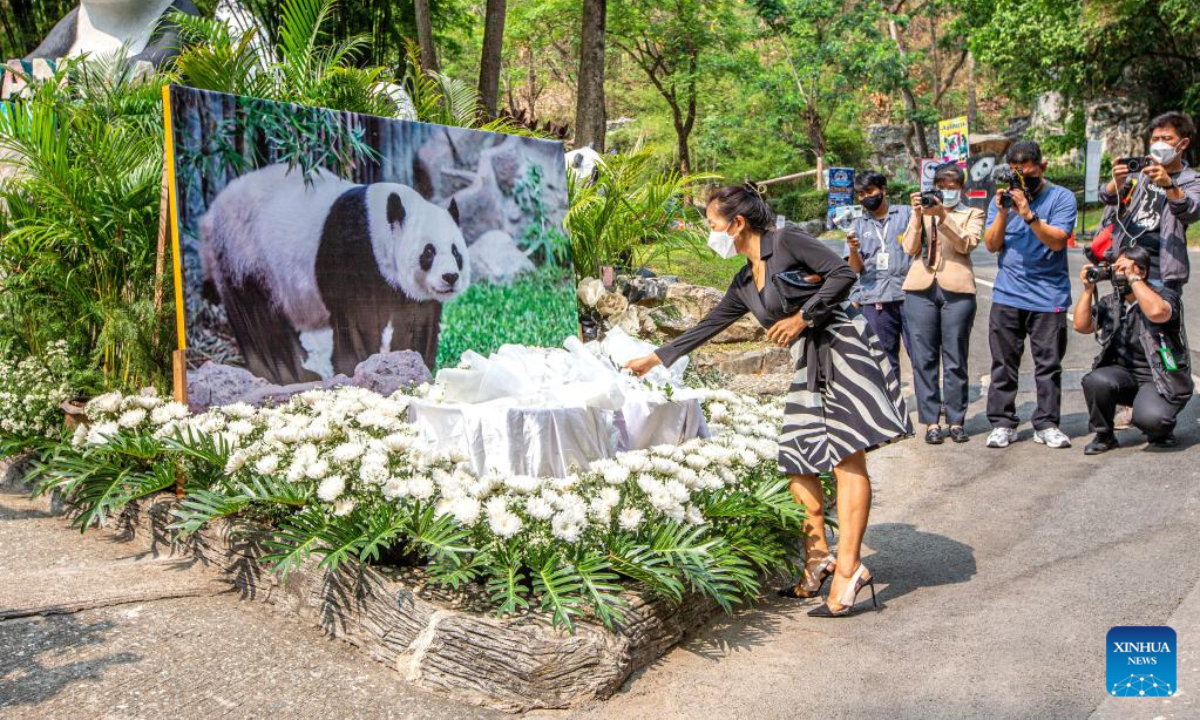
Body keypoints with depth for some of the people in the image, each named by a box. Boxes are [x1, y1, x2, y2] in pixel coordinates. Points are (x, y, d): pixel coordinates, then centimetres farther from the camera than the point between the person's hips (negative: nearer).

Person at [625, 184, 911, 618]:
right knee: (795, 461, 5)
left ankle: (848, 568, -13)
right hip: (809, 369, 9)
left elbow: (843, 273, -13)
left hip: (843, 350, -9)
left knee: (848, 461, -11)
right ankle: (818, 557, 13)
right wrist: (657, 358, 28)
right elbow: (708, 326, 25)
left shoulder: (786, 242, -5)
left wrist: (803, 317, -13)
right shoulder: (745, 283, 18)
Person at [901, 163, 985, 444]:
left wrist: (943, 215, -14)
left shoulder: (972, 213, 14)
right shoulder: (921, 212, 20)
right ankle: (931, 422, 4)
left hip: (957, 289, -2)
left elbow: (967, 244, -5)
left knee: (955, 360, 1)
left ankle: (956, 421, 8)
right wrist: (917, 215, -4)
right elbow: (910, 248, 7)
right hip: (921, 288, 2)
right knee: (924, 358, -1)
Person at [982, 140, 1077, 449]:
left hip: (1049, 297, -2)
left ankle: (1047, 424, 9)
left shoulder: (1061, 198, 1)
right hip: (1007, 296, 2)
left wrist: (1028, 214, -21)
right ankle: (1002, 424, 8)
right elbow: (992, 245, 3)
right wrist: (1002, 213, -10)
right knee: (1004, 363, 2)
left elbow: (1057, 241, -12)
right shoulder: (1002, 198, 11)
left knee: (1049, 363, 1)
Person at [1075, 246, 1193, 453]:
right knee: (1095, 381, -30)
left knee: (1149, 418, -33)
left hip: (1161, 379, -4)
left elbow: (1157, 312, -32)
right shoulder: (1110, 302, 10)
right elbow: (1082, 326, -2)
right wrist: (1088, 289, -8)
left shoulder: (1165, 296, -6)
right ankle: (1103, 436, -5)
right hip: (1124, 374, 4)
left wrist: (1133, 277, -26)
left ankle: (1160, 431, 9)